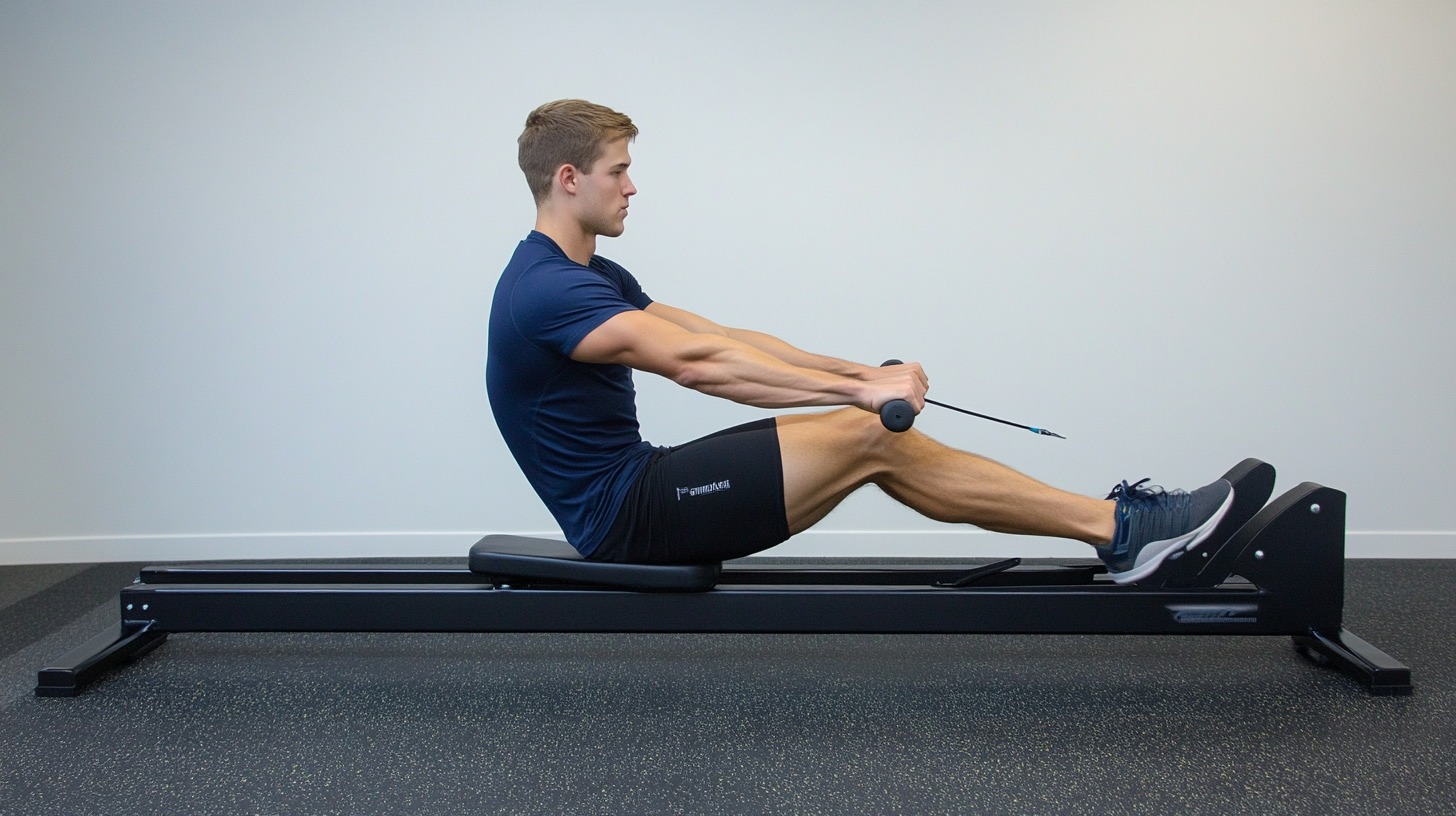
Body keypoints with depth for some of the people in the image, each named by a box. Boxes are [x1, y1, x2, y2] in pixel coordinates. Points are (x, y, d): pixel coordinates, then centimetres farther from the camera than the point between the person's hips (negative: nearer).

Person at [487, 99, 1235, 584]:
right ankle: (1117, 529, -12)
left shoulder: (590, 277, 14)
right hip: (626, 515, -9)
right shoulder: (545, 291, -19)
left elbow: (721, 339, 12)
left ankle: (1112, 523, 0)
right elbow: (698, 362, -29)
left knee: (873, 434, -1)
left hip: (635, 494, 9)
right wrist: (859, 389, -30)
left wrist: (860, 373, 5)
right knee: (868, 439, -17)